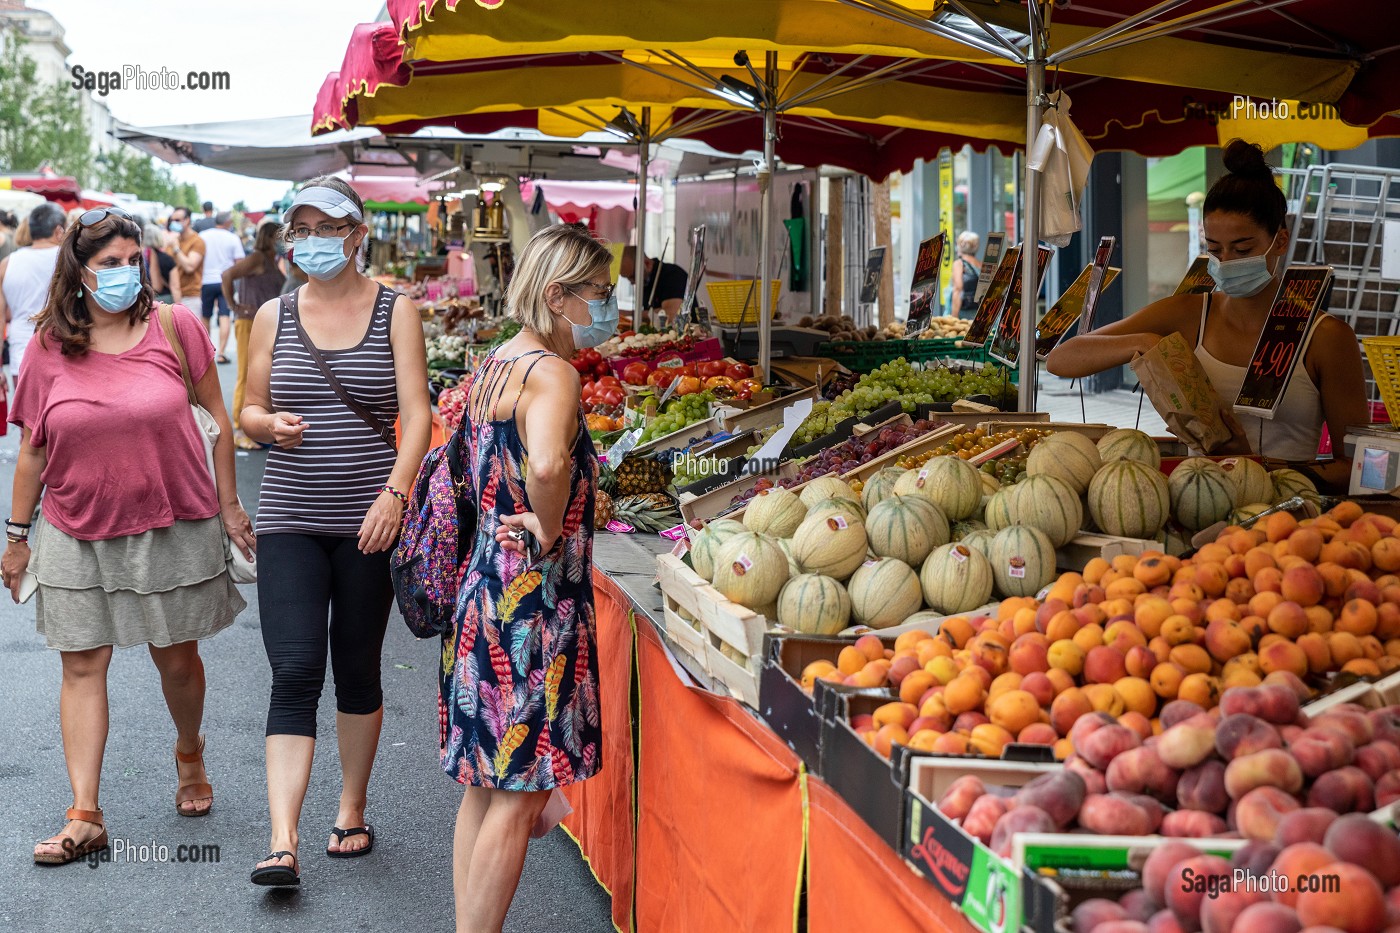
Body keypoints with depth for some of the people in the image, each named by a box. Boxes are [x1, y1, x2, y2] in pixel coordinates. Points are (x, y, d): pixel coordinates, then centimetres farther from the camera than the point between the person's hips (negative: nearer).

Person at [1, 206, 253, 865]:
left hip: (174, 525, -1)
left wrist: (229, 506, 3)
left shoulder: (175, 327, -4)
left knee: (178, 658, 10)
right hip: (78, 534, 1)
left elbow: (216, 418, 3)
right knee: (82, 666, 0)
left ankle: (190, 755, 40)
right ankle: (85, 815, 4)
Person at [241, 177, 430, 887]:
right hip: (290, 521, 1)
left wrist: (394, 493, -20)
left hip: (370, 521, -1)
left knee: (357, 671, 10)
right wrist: (272, 423, -10)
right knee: (294, 674, -8)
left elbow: (416, 413, -6)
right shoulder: (274, 316, 8)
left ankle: (352, 812, 29)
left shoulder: (395, 311, 2)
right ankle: (283, 843, -10)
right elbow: (249, 409, 15)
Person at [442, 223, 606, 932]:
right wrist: (550, 532, -21)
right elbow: (549, 464, -37)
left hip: (485, 592, 10)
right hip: (533, 604, -10)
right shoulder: (552, 373, -17)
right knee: (519, 797, -1)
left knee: (486, 784, 17)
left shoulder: (494, 365, 11)